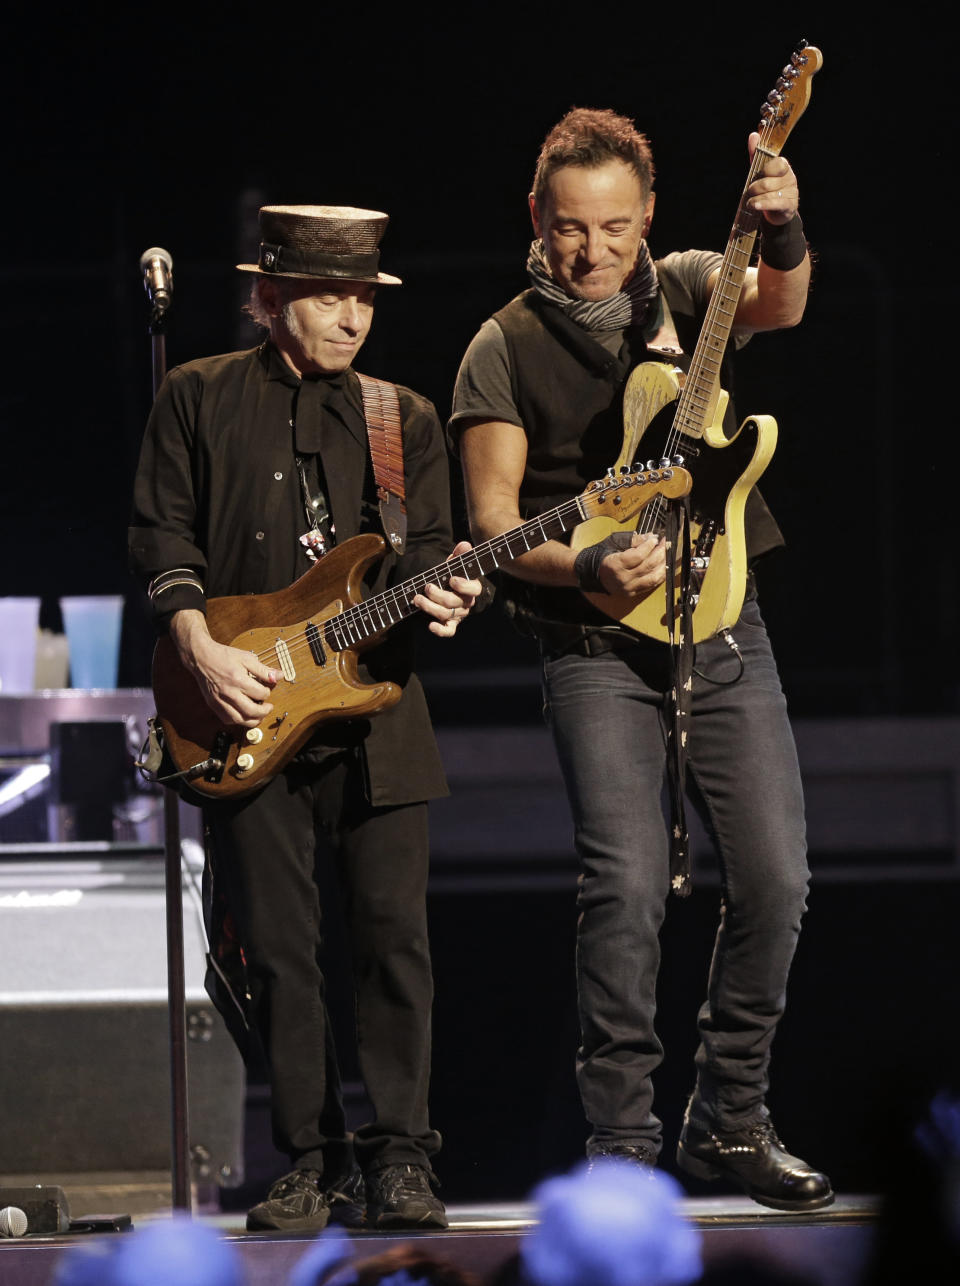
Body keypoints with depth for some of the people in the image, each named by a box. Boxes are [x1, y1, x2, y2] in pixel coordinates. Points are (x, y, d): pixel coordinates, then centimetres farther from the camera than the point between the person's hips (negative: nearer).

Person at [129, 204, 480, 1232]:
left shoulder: (406, 421, 13)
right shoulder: (198, 399, 8)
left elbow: (423, 552, 9)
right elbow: (162, 533, 4)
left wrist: (433, 597, -15)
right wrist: (202, 649, -9)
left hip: (374, 711, 1)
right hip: (246, 719, -1)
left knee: (394, 935, -6)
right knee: (276, 946, -1)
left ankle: (398, 1157, -1)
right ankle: (312, 1164, 7)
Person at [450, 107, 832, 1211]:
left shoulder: (688, 289, 7)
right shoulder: (504, 351, 1)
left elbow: (777, 303, -15)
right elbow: (492, 520, -4)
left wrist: (780, 233, -38)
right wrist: (588, 568, -22)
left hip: (722, 624, 3)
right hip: (595, 646, -3)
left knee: (774, 877, -2)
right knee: (628, 881, -17)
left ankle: (729, 1119, 15)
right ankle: (623, 1141, -7)